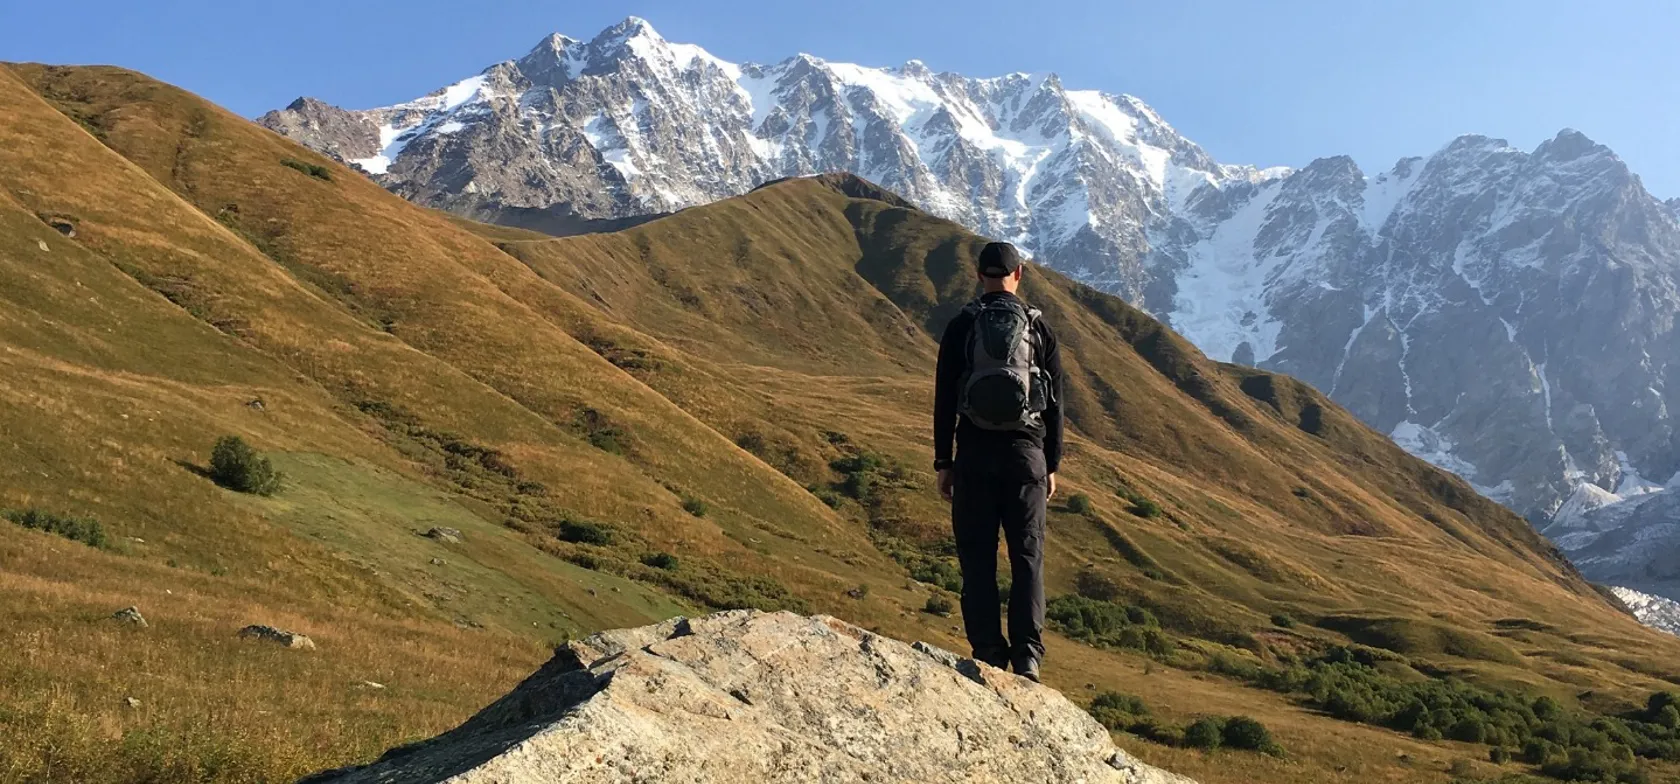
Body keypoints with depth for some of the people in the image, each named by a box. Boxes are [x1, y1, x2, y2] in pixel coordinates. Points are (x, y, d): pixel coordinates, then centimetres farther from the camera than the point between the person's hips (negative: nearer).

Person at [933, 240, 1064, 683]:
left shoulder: (961, 327, 2)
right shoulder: (1039, 328, 5)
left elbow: (944, 399, 0)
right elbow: (1055, 401, 6)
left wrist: (943, 462, 7)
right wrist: (1052, 464, 13)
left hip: (975, 452, 0)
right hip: (1026, 452, 1)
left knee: (978, 559, 5)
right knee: (1027, 558, 4)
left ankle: (988, 656, 3)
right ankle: (1027, 658, -2)